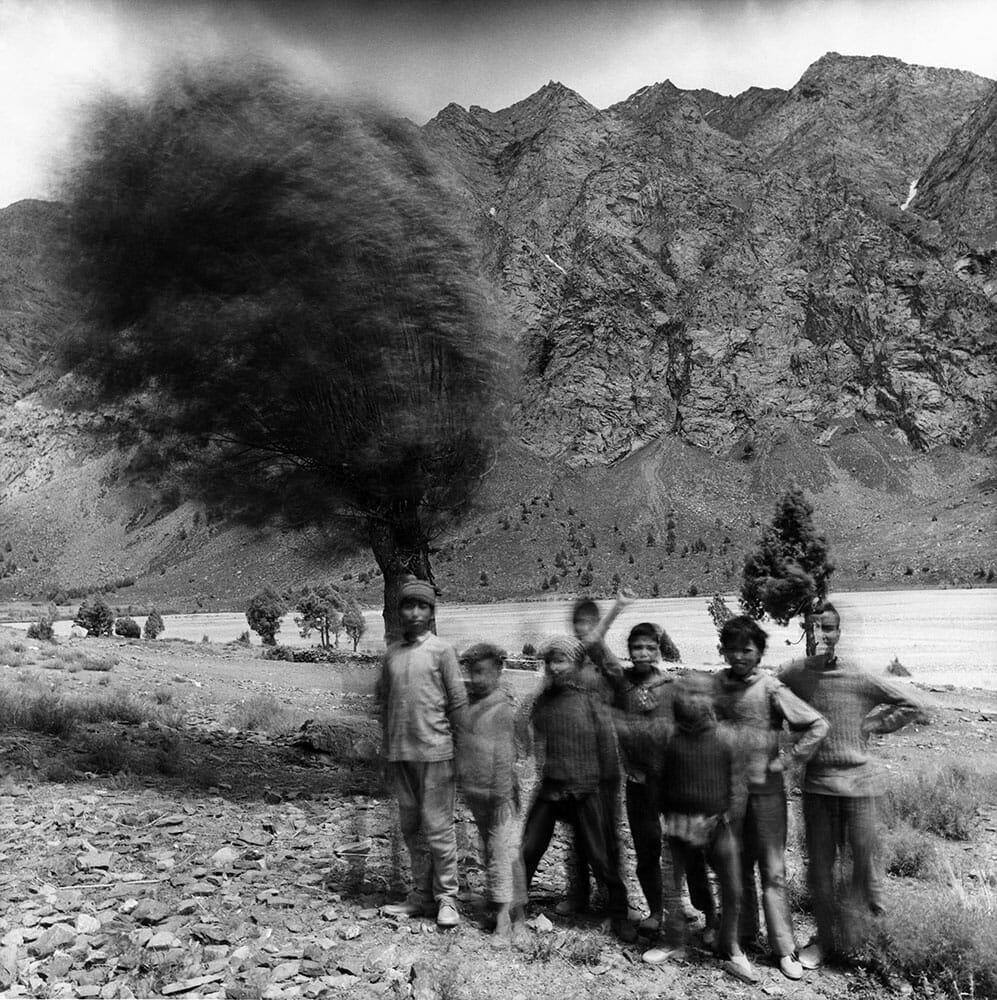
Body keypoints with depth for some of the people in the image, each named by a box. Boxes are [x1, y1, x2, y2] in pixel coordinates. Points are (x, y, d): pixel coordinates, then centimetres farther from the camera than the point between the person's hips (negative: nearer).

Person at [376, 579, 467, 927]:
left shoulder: (441, 650, -5)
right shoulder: (391, 653, 8)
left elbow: (458, 701, -4)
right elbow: (383, 700, 14)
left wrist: (461, 748, -4)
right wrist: (388, 747, 12)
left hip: (434, 751, -5)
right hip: (399, 754, 5)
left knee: (437, 827, 0)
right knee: (411, 827, 13)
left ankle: (446, 898, 12)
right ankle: (421, 895, 25)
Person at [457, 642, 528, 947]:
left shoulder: (502, 707, -14)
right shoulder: (468, 703, 7)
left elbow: (504, 755, -15)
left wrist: (500, 796, -16)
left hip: (498, 793, -7)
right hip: (473, 791, 7)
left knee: (503, 853, -5)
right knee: (491, 851, 14)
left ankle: (514, 916, 3)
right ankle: (503, 916, 24)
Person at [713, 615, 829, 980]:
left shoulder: (770, 688, -13)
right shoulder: (715, 684, -1)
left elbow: (817, 724, -13)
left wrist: (793, 759, -12)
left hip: (766, 788, -3)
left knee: (772, 871, 3)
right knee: (736, 866, 15)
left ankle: (784, 948, 13)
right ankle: (743, 934, 31)